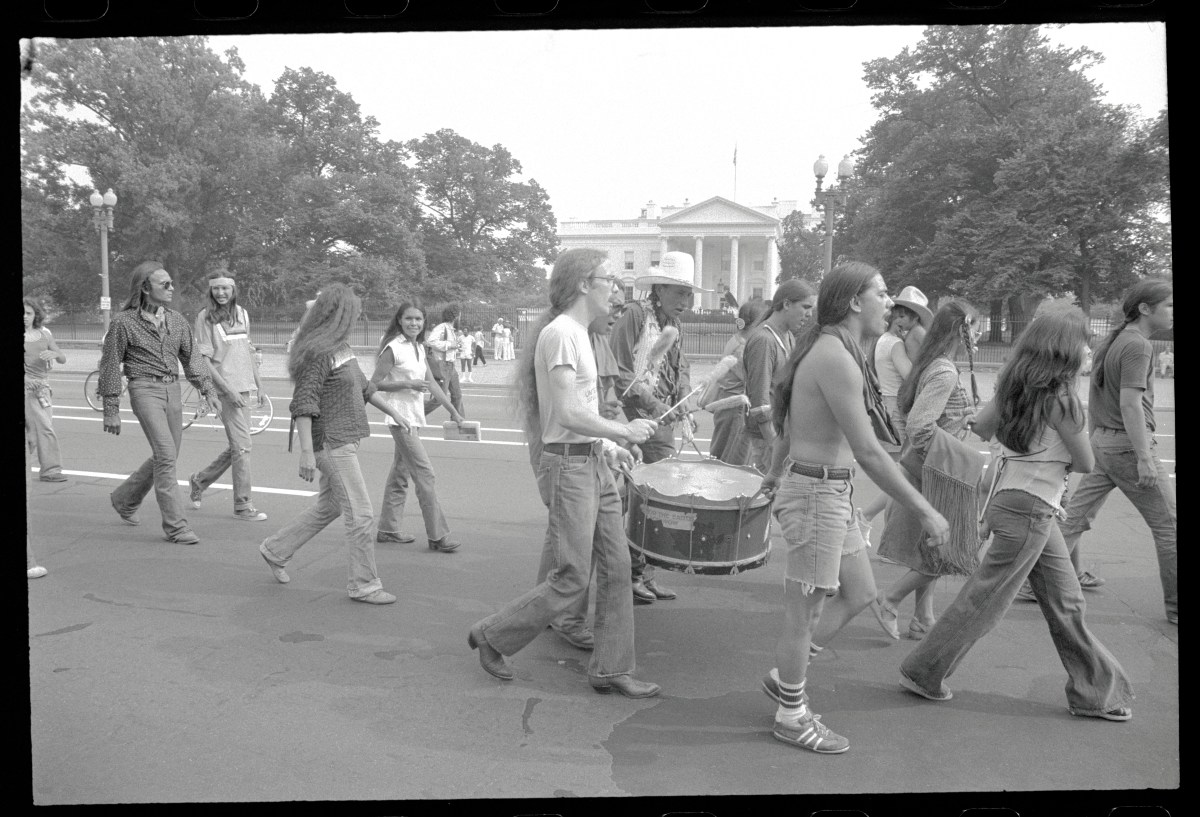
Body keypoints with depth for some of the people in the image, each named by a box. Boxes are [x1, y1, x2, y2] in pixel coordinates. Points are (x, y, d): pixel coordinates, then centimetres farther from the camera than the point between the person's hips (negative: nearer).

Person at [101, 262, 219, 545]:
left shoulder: (176, 320, 9)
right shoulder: (124, 322, -5)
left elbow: (192, 357, 13)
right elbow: (110, 366, -2)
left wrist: (208, 389, 1)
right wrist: (111, 410, -2)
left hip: (173, 391, 6)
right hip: (145, 390, -6)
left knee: (165, 457, 12)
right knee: (165, 456, -14)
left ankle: (124, 499, 37)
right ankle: (175, 525, -8)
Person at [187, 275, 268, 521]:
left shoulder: (242, 313, 11)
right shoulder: (205, 317, -7)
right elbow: (203, 359, -10)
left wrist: (258, 384, 15)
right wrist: (227, 389, -16)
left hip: (244, 387, 6)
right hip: (224, 388, -6)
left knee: (237, 447, 11)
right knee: (242, 446, -6)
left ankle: (199, 480, 33)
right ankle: (242, 505, 5)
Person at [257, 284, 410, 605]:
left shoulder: (341, 348, 12)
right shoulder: (318, 352, -18)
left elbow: (362, 385, 25)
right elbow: (303, 403, -22)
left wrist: (392, 411, 29)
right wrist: (306, 451, -26)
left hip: (342, 440, 10)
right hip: (331, 443, -10)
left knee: (328, 507, 22)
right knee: (361, 516, -4)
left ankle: (275, 550, 36)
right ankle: (363, 585, 7)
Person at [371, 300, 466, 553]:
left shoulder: (419, 348, 11)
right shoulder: (393, 348, -12)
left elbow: (431, 383, 15)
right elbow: (375, 383, -12)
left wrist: (453, 411, 13)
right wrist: (408, 384, -19)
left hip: (414, 418, 8)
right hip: (400, 418, -8)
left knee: (400, 474, 15)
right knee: (426, 475, -9)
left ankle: (388, 529, 26)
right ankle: (438, 536, -4)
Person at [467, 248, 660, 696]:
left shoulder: (577, 333, 14)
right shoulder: (560, 333, -17)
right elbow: (570, 415, -24)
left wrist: (605, 444, 13)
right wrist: (624, 430, -13)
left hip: (593, 464, 10)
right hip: (568, 467, -10)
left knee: (616, 567, 10)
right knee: (571, 579, -1)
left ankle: (610, 669, 21)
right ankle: (492, 636, 18)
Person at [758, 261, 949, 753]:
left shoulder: (825, 349, 10)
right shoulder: (836, 358, -22)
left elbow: (788, 424, 22)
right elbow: (867, 451, -24)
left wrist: (775, 474, 38)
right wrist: (925, 512, -19)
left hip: (832, 491, 10)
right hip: (816, 493, -10)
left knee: (860, 593, 18)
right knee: (805, 612, 5)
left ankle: (784, 675, 31)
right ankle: (791, 717, 23)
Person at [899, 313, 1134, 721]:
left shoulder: (1014, 388, 2)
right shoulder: (1061, 400, -18)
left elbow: (981, 427, 14)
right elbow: (1086, 463, -9)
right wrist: (1060, 462, 10)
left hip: (1008, 493, 8)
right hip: (1030, 508, -8)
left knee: (1066, 602, 15)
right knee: (985, 598, 2)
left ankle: (1096, 691, 26)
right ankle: (923, 673, 13)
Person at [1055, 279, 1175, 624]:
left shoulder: (1110, 342, 13)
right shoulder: (1137, 345, -15)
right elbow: (1130, 404, -22)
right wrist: (1144, 458, -23)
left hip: (1101, 441, 9)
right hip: (1128, 443, -9)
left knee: (1077, 515, 12)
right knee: (1167, 526, 2)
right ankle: (1175, 605, 9)